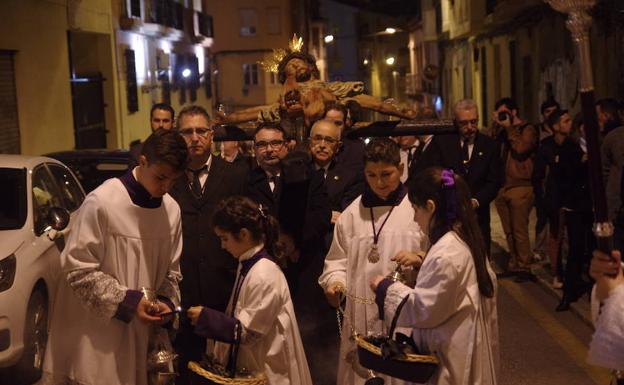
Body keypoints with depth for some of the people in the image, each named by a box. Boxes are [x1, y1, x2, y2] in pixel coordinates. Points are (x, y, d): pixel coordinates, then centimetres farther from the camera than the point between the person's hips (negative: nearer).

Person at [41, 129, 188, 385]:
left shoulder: (172, 210, 0)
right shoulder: (102, 202, -16)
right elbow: (77, 268, -14)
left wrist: (167, 301, -7)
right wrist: (127, 300, -18)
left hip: (139, 328, 5)